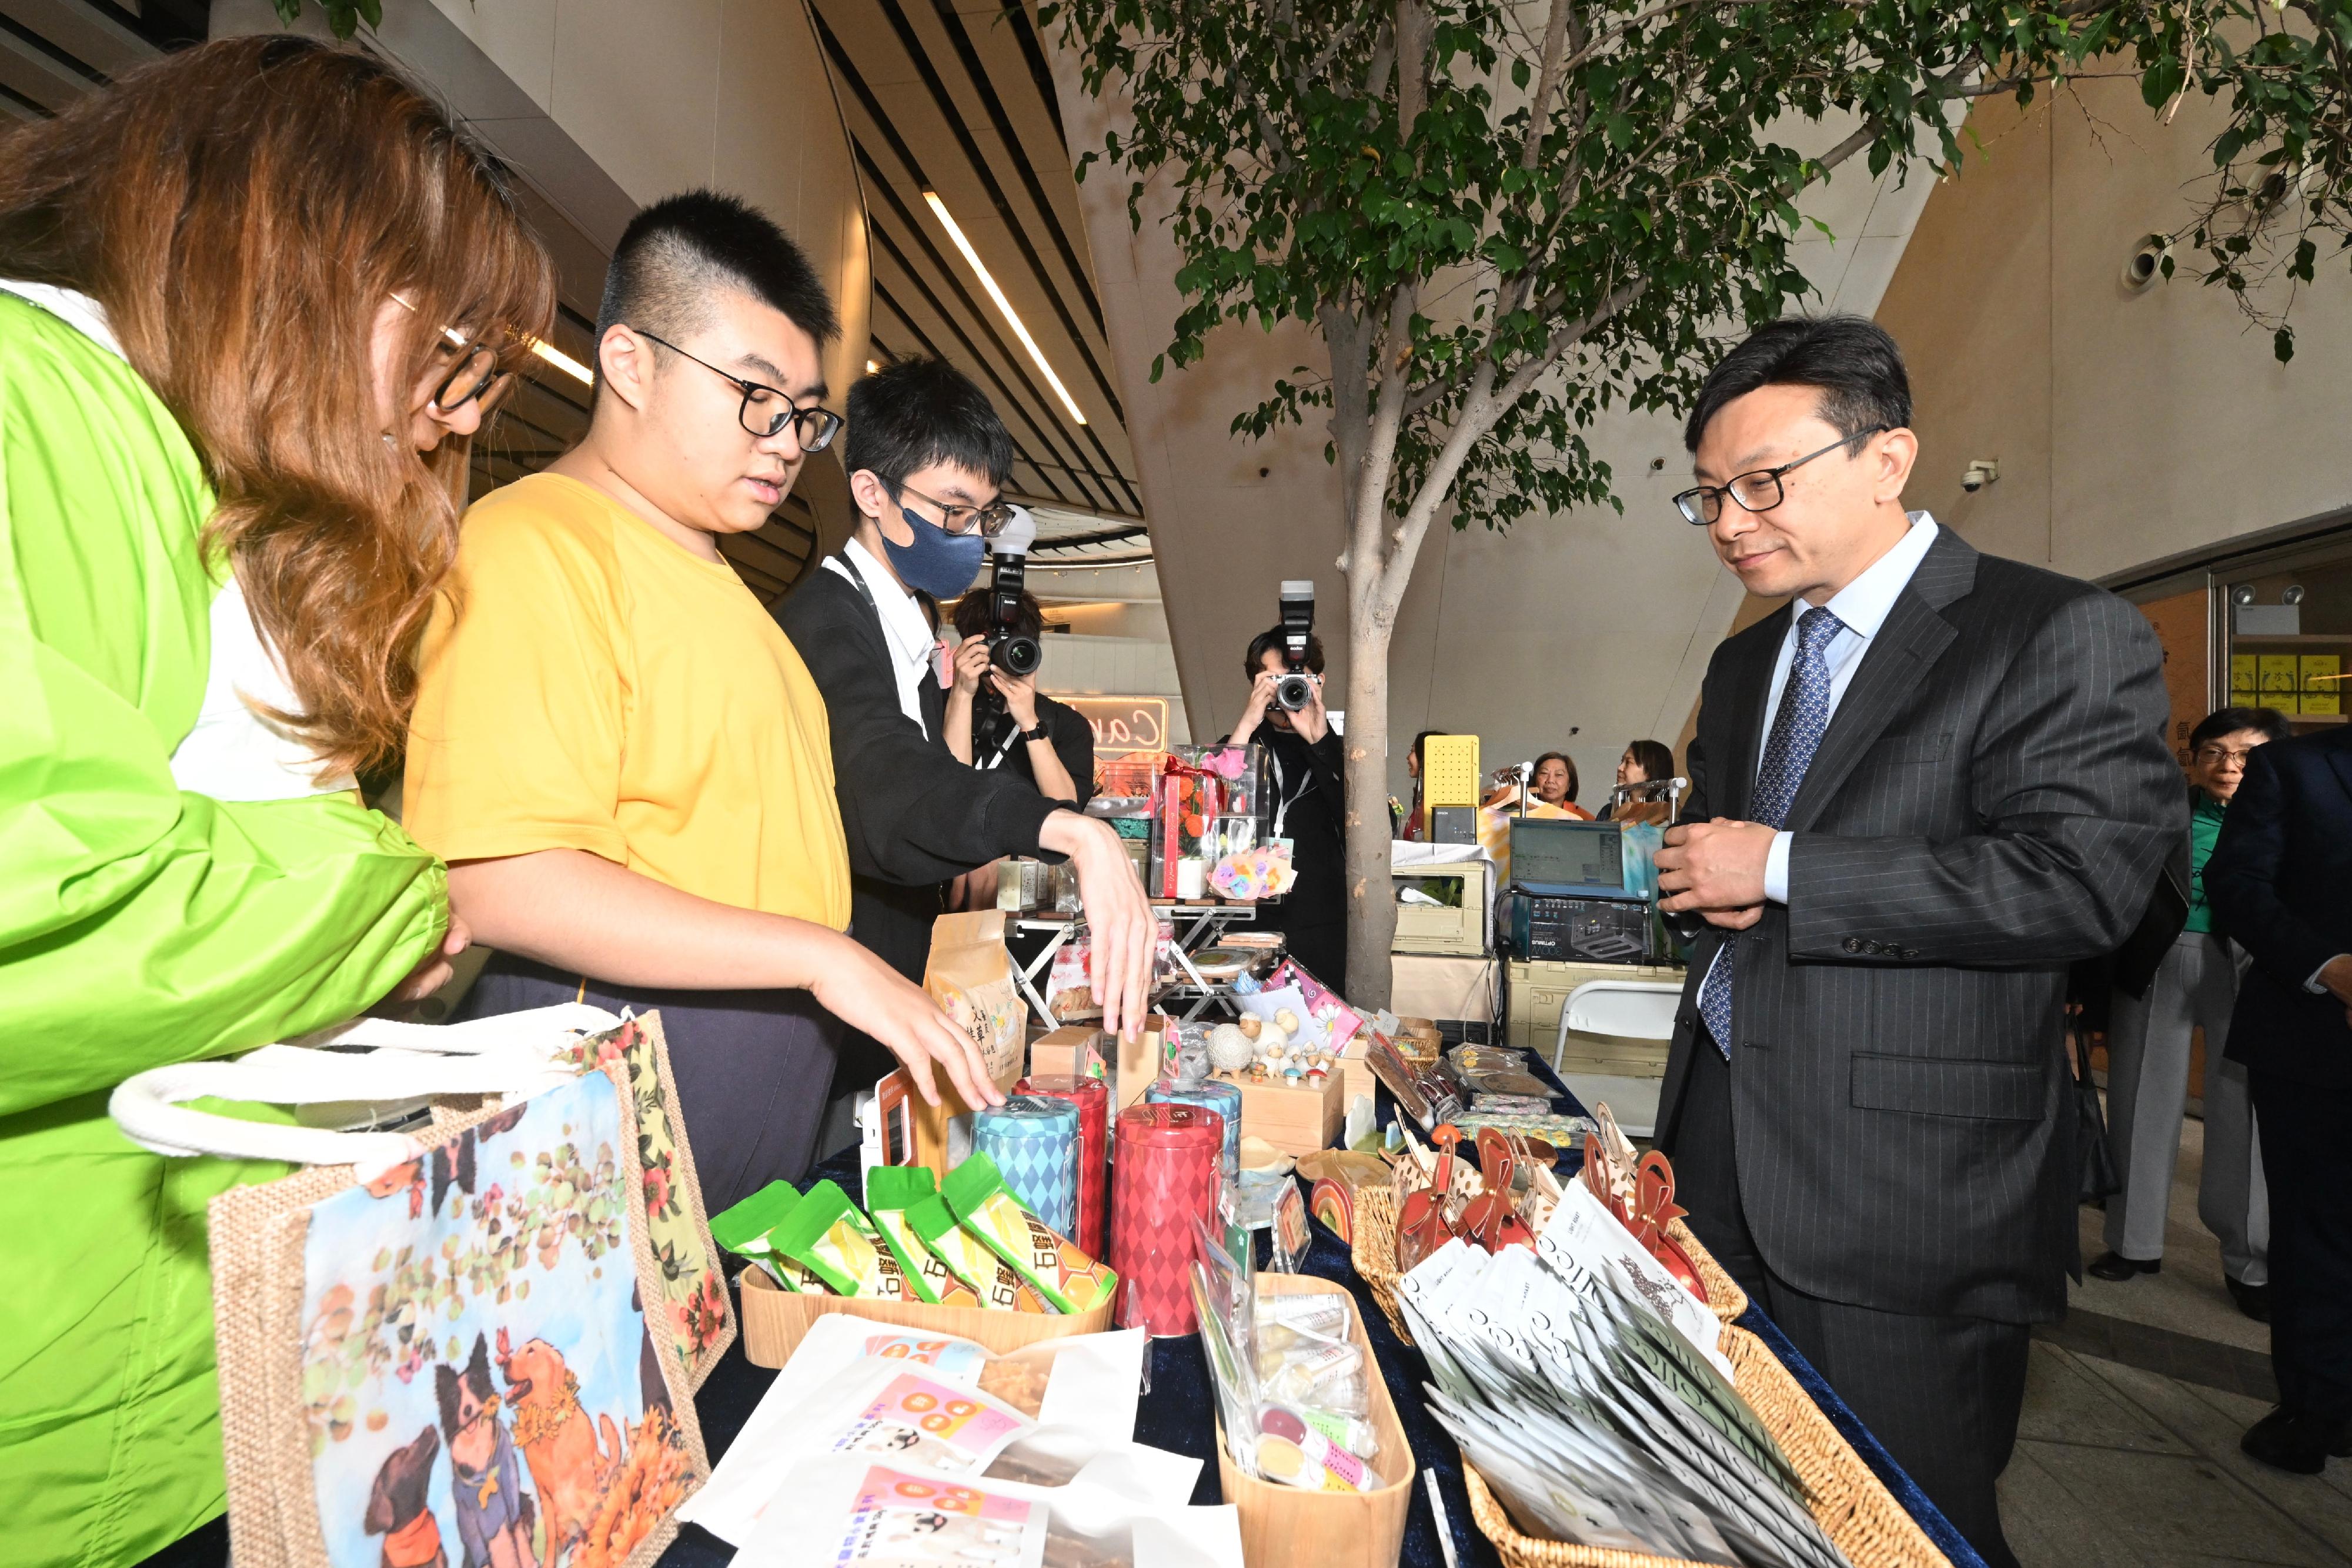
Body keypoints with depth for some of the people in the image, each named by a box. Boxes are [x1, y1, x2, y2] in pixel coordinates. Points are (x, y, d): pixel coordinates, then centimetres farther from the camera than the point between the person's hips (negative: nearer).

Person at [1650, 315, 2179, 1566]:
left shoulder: (2059, 637, -9)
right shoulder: (1744, 664, 14)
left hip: (1906, 1187, -6)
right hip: (1721, 1149, 7)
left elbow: (2084, 878, -20)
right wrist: (1700, 877, -1)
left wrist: (1780, 873, -19)